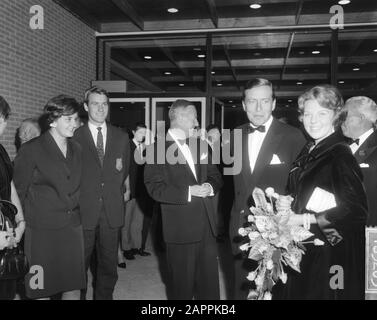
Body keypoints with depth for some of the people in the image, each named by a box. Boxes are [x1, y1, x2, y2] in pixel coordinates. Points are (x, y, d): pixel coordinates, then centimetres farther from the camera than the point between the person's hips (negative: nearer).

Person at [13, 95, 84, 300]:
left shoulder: (77, 149, 10)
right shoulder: (31, 150, -6)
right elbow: (19, 191, -3)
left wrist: (75, 213, 7)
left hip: (72, 228, 5)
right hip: (42, 231, -4)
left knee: (74, 286, 8)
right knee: (41, 290, 6)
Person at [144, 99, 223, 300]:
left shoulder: (200, 145, 13)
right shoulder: (158, 149, -6)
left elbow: (215, 176, 15)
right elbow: (155, 188, -13)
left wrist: (210, 187, -7)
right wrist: (188, 192, -19)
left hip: (207, 225, 5)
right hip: (180, 228, -5)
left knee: (209, 282, 12)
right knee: (182, 284, 9)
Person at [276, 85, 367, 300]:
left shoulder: (340, 155, -17)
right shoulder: (309, 151, 7)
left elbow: (356, 210, -23)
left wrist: (303, 220, -21)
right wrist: (289, 202, -2)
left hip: (329, 255, -7)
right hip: (303, 251, 7)